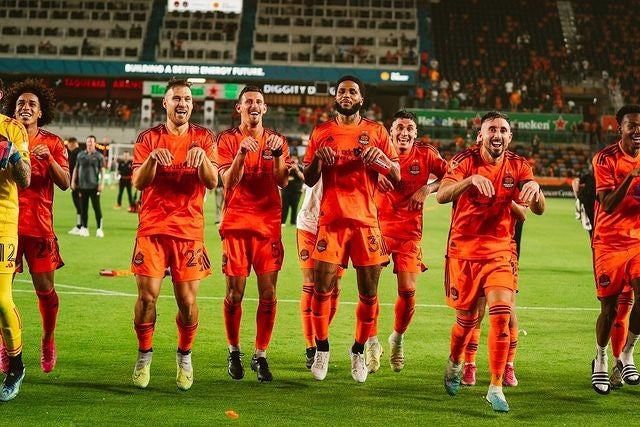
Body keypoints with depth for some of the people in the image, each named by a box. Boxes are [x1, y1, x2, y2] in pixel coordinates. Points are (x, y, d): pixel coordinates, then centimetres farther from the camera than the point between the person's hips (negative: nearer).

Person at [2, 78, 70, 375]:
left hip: (39, 225, 0)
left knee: (45, 288, 2)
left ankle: (48, 341, 24)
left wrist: (49, 158, -18)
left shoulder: (52, 143, 5)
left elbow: (64, 183, -1)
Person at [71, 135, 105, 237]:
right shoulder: (80, 155, 12)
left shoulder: (99, 156, 3)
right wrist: (73, 181, 10)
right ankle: (84, 228, 10)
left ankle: (99, 229, -1)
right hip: (82, 186, 3)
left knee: (96, 207, -5)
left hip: (94, 186, -3)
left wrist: (102, 183, -8)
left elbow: (102, 170, 1)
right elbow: (76, 168, 16)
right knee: (83, 208, 4)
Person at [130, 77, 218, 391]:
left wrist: (201, 156, -20)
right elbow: (138, 182, -3)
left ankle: (185, 356, 21)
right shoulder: (149, 138, 7)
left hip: (189, 230, 0)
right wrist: (153, 158, -21)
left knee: (187, 301, -2)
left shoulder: (204, 138, 7)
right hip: (152, 228, 0)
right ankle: (144, 354, 15)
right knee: (147, 296, -7)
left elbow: (213, 182, -3)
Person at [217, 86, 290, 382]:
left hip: (268, 224, 2)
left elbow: (283, 182, -2)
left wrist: (277, 154, -16)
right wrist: (242, 152, -19)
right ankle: (234, 351, 17)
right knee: (234, 293, -1)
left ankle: (260, 355, 7)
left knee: (268, 294, -3)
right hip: (236, 223, -1)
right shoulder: (228, 139, 4)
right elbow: (228, 182, -7)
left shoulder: (276, 140, 10)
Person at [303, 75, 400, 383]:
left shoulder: (376, 131, 9)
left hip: (366, 219, 0)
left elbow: (397, 176, 6)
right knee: (322, 288, -5)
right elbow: (309, 180, 11)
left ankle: (359, 352, 17)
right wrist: (318, 158, -9)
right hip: (331, 219, 0)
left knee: (368, 292, 1)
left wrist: (382, 158, -14)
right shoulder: (321, 132, 10)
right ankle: (321, 350, 11)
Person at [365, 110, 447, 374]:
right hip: (379, 226, 0)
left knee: (407, 291, -3)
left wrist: (428, 188, -18)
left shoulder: (426, 155, -1)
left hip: (409, 231, 1)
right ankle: (372, 344, 8)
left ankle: (398, 338, 26)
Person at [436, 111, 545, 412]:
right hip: (463, 251, -1)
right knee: (466, 319, 8)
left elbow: (539, 210, -8)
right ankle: (455, 363, 41)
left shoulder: (517, 166, -1)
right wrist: (471, 179, -42)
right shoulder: (465, 160, -9)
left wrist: (534, 190, -30)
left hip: (499, 251, 1)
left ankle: (496, 387, -6)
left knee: (501, 315, -15)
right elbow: (441, 195, -25)